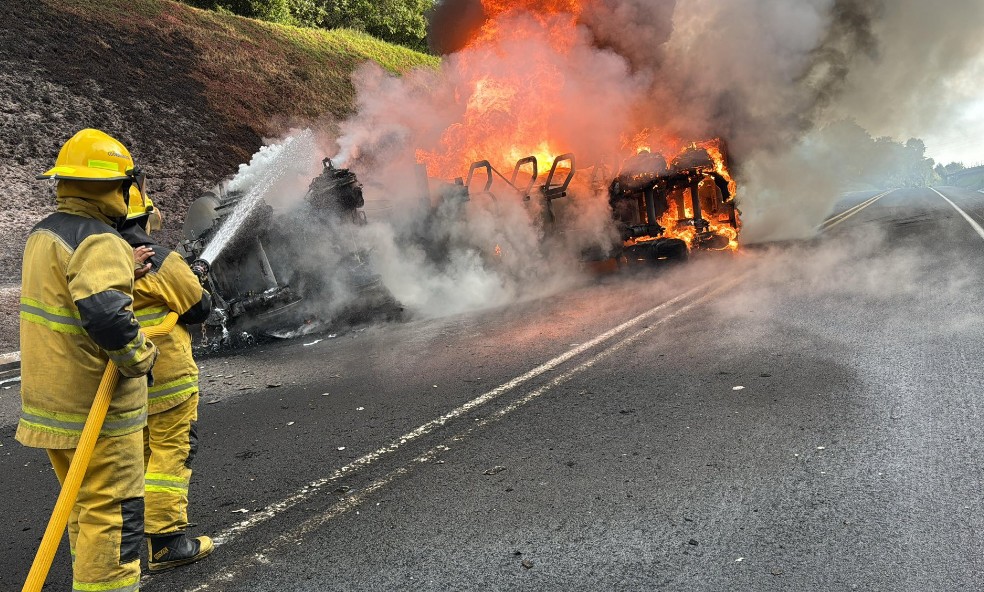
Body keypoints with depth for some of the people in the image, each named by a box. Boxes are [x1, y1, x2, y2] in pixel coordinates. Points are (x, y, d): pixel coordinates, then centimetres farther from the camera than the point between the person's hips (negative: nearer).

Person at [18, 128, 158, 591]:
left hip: (50, 400, 10)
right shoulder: (99, 241, -21)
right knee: (113, 511, 1)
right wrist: (140, 358, -20)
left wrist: (126, 266, 13)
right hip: (97, 405, -10)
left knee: (84, 503, 24)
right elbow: (106, 313, -36)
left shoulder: (41, 234, 10)